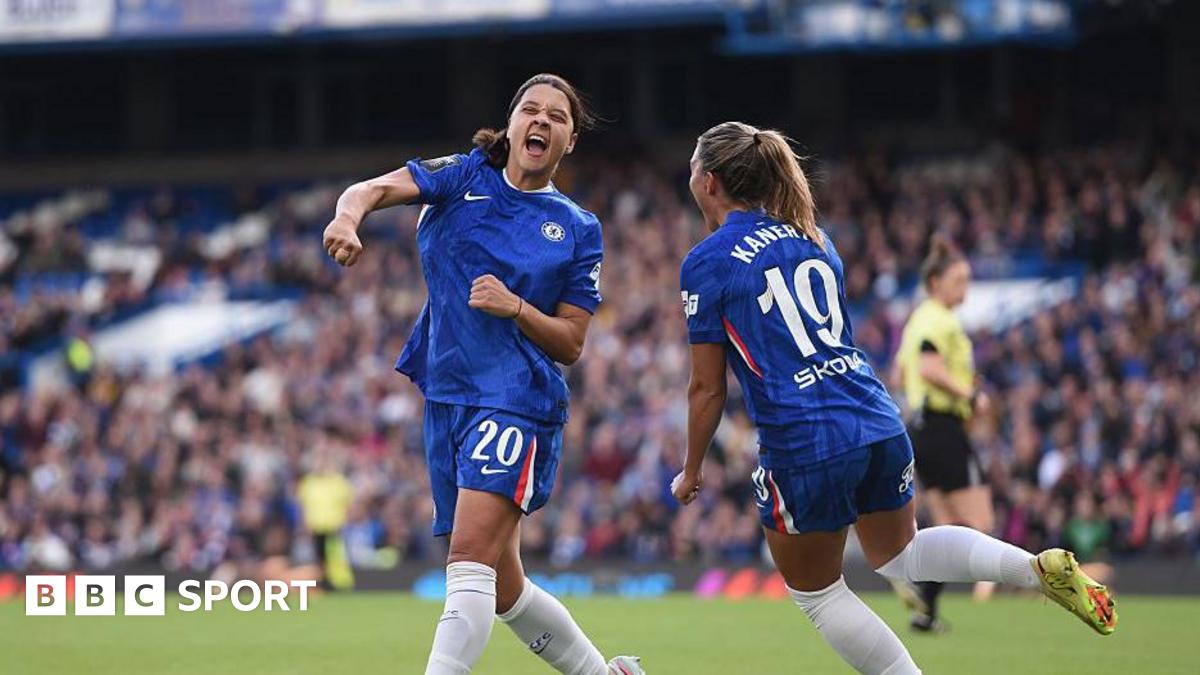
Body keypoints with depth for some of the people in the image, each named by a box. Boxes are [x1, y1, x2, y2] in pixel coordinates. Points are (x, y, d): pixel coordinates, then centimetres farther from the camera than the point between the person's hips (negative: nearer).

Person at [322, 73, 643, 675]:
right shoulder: (464, 177, 8)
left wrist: (514, 307, -14)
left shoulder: (578, 229, 7)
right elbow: (377, 188, -9)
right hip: (447, 395, 4)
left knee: (471, 562, -22)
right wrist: (348, 216, -32)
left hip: (516, 399, -4)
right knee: (501, 590, 11)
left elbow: (570, 343, 4)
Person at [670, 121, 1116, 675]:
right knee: (900, 556, 27)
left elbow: (707, 388, -4)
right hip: (880, 423, 7)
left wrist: (690, 472, 8)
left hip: (804, 446, -7)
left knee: (816, 592, 14)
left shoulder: (706, 263, -6)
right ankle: (1041, 567, 6)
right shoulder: (812, 238, 13)